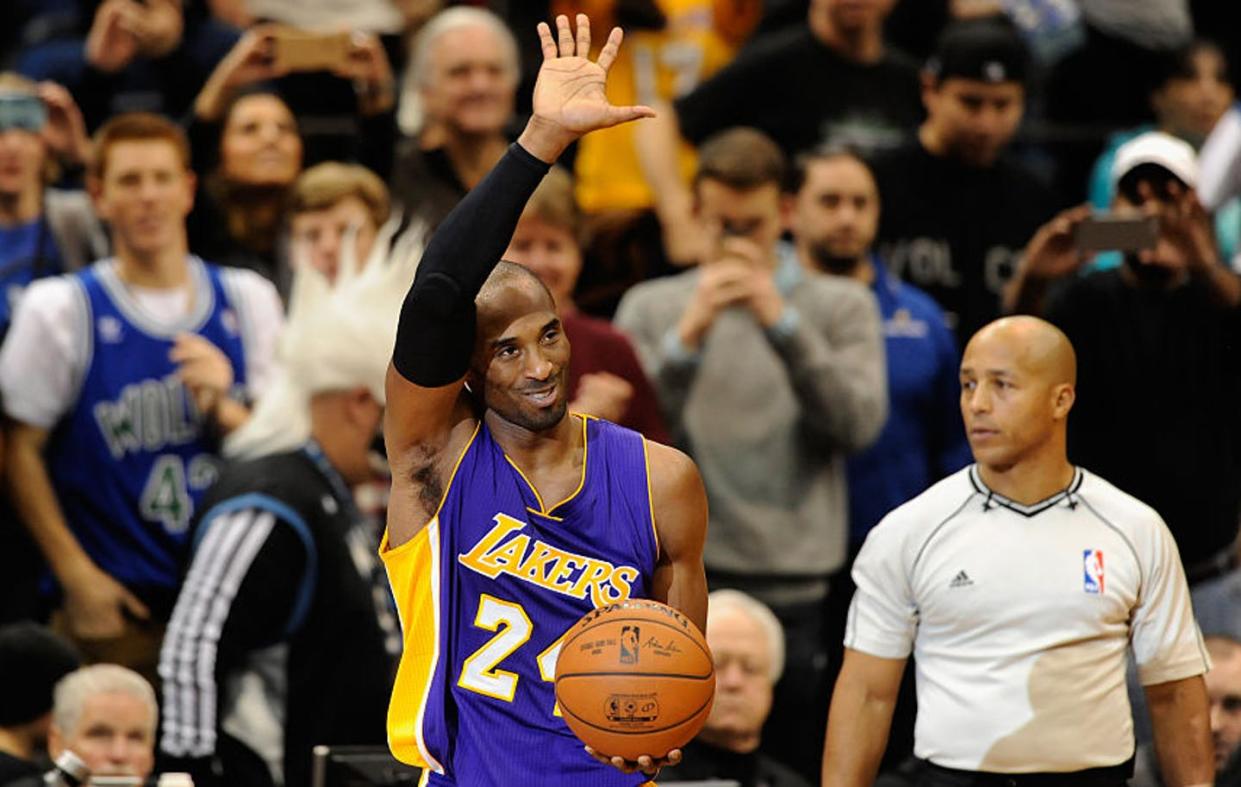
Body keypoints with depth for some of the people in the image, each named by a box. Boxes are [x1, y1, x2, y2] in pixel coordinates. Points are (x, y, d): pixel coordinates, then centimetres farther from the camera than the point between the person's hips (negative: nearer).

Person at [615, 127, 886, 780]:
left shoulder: (840, 307, 8)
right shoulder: (651, 308, 10)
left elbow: (859, 423, -7)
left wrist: (782, 322, -12)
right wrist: (687, 337, -13)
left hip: (794, 587, 0)